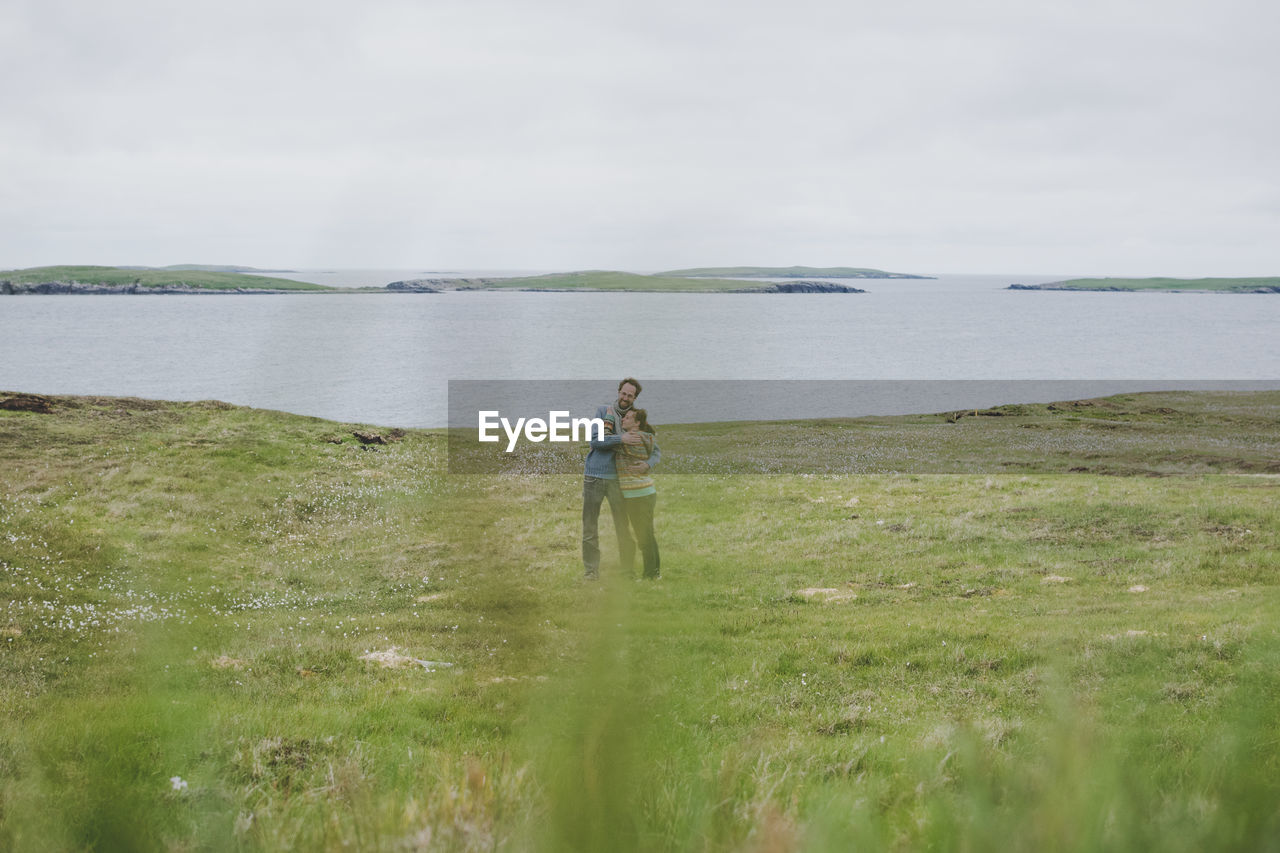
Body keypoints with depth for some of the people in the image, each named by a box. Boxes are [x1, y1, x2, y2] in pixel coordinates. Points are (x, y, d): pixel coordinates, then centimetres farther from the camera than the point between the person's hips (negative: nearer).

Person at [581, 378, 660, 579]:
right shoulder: (603, 411, 2)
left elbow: (656, 451, 6)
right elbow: (594, 441, -10)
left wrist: (648, 464, -17)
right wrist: (620, 439, -24)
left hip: (616, 479, 1)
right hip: (593, 477, -1)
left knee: (623, 526, 0)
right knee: (590, 526, 1)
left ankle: (627, 568, 11)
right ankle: (591, 569, 7)